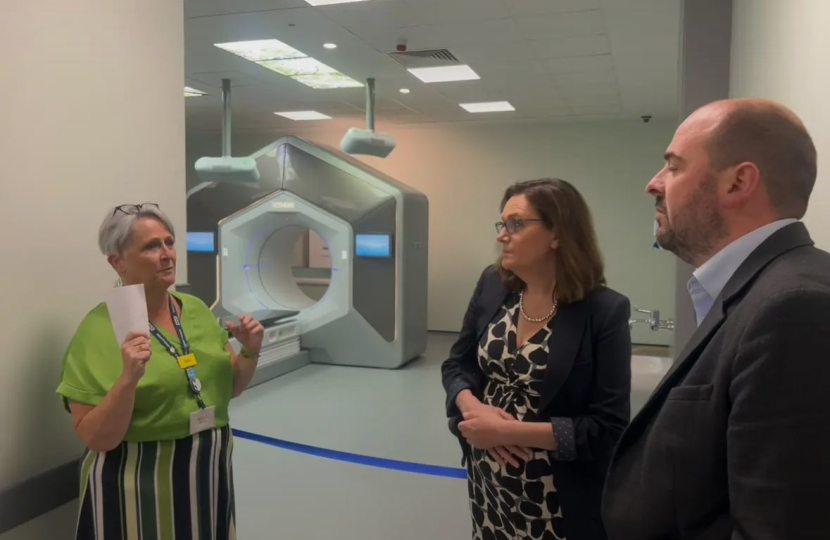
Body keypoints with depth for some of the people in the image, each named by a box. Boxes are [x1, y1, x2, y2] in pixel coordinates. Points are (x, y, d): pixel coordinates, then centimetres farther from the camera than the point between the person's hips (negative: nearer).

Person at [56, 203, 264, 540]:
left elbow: (228, 388, 11)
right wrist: (129, 377, -29)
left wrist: (250, 351, -7)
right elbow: (95, 438, -15)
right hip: (141, 486, -5)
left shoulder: (196, 309, 2)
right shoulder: (99, 330, -14)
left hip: (209, 474, 6)